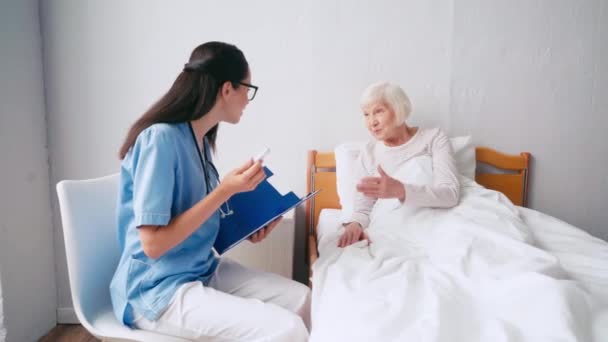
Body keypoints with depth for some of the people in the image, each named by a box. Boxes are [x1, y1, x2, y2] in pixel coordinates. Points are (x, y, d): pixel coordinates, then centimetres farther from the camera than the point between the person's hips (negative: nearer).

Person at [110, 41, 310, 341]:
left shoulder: (200, 141, 6)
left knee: (300, 299, 2)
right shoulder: (161, 138, -20)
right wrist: (225, 191, -22)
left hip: (204, 270, 9)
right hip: (158, 289, -8)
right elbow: (153, 243, -22)